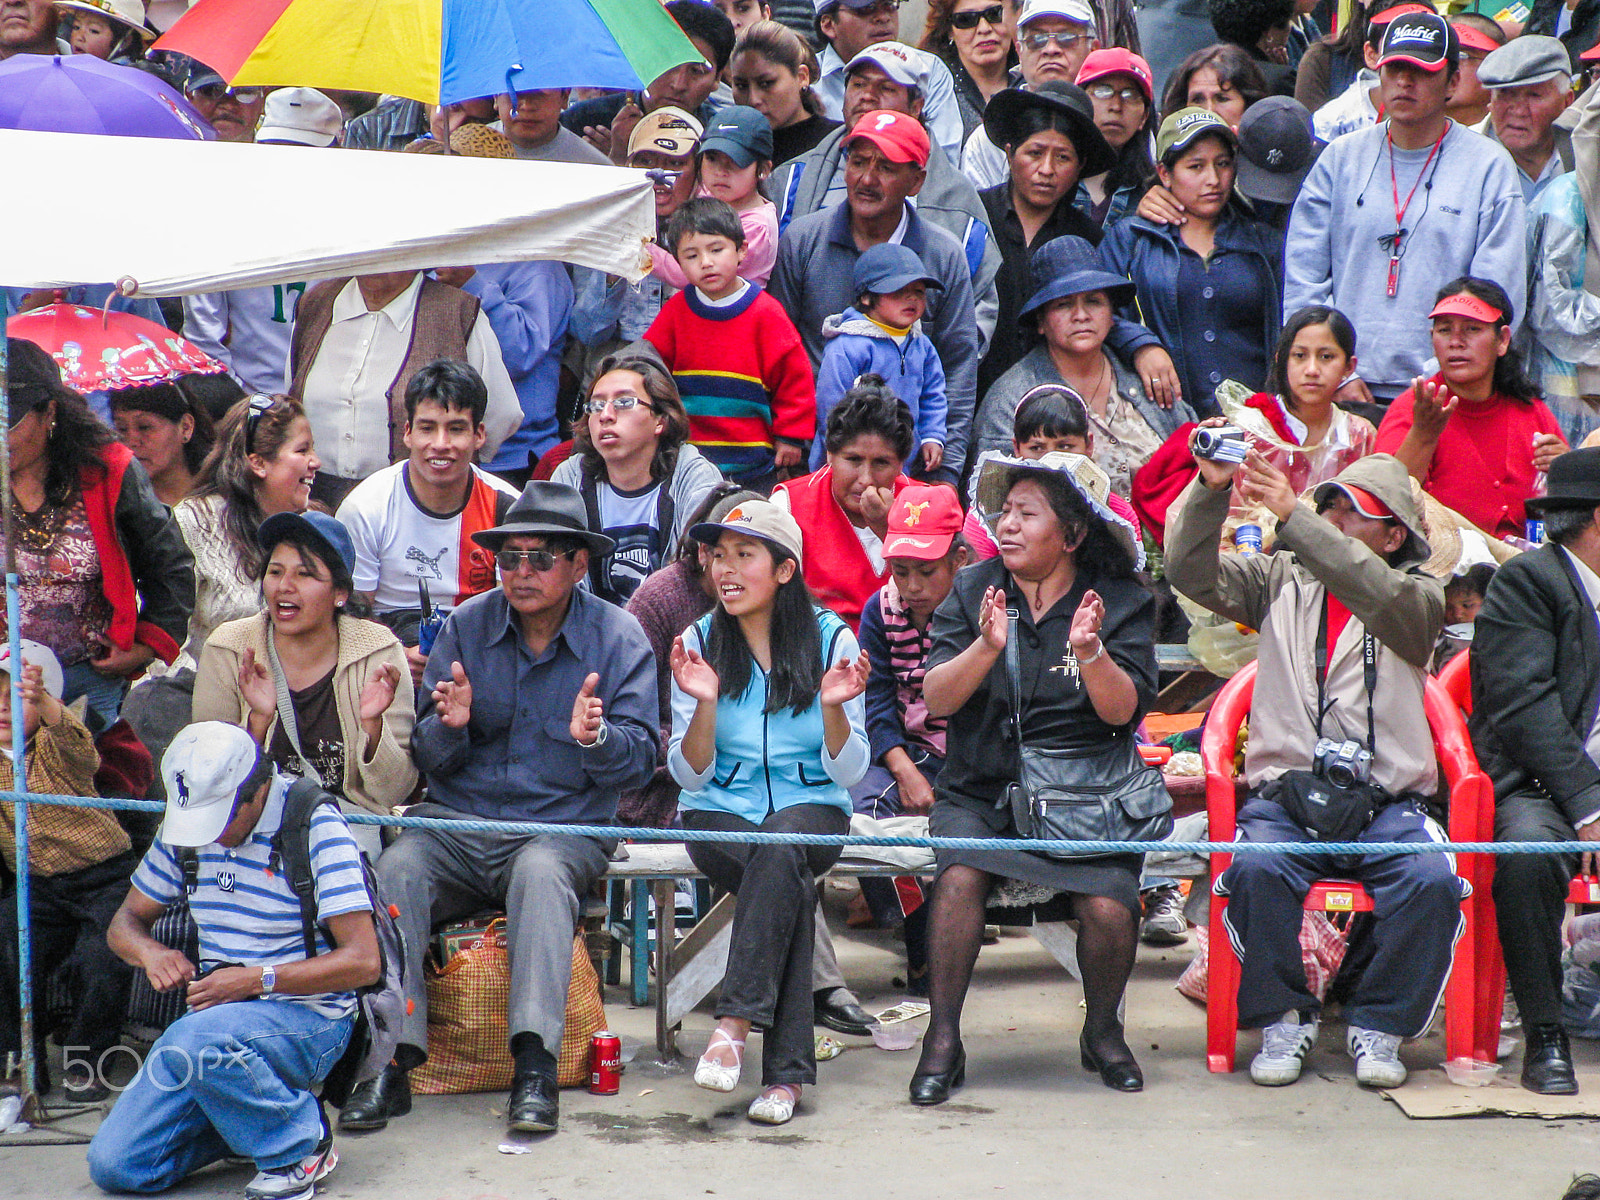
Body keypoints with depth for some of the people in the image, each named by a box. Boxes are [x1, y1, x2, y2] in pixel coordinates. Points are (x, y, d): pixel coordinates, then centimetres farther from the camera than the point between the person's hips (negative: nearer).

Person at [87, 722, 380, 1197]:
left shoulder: (314, 826, -13)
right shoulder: (186, 824, 6)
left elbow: (364, 962, -17)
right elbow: (125, 923, 16)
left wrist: (257, 980, -24)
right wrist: (150, 953, -8)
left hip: (307, 1016, -6)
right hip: (217, 1017, 6)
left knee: (193, 1041, -38)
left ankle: (302, 1144, -14)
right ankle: (248, 1118, 15)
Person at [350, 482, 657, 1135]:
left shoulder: (618, 636, 2)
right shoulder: (465, 625, 8)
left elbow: (640, 756, -4)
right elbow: (427, 757, 6)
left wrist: (595, 738, -27)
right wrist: (451, 726, -17)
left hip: (565, 829, -2)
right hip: (457, 824, 2)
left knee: (540, 871, -37)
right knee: (397, 866, -29)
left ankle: (535, 1063, -40)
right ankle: (391, 1060, -31)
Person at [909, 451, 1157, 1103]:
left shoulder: (1122, 602, 0)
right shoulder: (974, 590, 3)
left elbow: (1122, 710, -12)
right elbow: (937, 698, -7)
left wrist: (1090, 652, -30)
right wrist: (988, 646, -24)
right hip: (981, 792, 1)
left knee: (1110, 905, -23)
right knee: (961, 873, -29)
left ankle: (1102, 1033, 6)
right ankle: (943, 1039, -16)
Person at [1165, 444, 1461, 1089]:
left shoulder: (1418, 596, 10)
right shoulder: (1281, 579, 17)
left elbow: (1380, 594, -14)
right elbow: (1190, 572, 3)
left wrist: (1293, 516, -24)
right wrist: (1210, 490, -15)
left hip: (1388, 802, 0)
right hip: (1286, 794, 1)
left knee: (1432, 879, -29)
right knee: (1258, 869, -31)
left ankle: (1378, 1023, -9)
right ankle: (1284, 1018, -12)